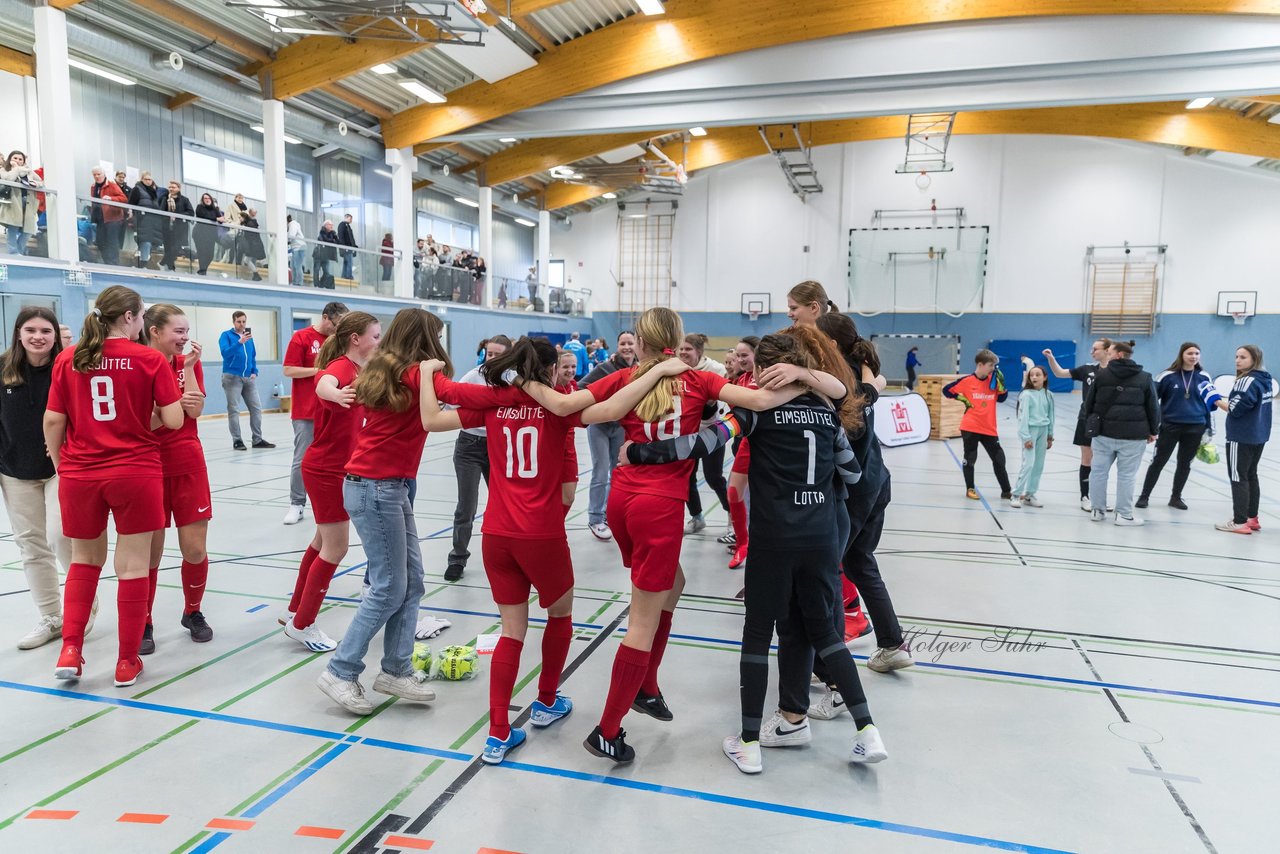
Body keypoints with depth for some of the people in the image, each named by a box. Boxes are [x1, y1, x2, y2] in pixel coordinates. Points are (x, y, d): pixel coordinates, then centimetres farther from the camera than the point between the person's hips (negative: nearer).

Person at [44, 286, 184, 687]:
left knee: (84, 559, 21)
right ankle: (127, 662, 14)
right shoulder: (150, 359, -7)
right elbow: (174, 420, -8)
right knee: (132, 566, 6)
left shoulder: (68, 359, 2)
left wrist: (60, 467, 15)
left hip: (79, 475, 3)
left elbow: (52, 421, 3)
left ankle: (70, 650, 14)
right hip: (136, 473, -3)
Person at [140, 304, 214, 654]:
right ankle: (144, 625, 19)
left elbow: (195, 411, -8)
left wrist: (189, 367, -13)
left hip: (189, 466, 3)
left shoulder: (189, 363, 5)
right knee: (150, 553, 2)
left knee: (195, 550, 3)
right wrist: (174, 404, -25)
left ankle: (193, 613, 26)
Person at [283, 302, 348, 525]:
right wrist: (319, 370, -16)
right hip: (305, 412, -4)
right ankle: (296, 504, 9)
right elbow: (289, 370, -9)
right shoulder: (301, 337, -5)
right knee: (302, 459, 0)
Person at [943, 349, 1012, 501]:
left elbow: (1001, 398, 8)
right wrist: (963, 399, -7)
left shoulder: (993, 380, 4)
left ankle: (1006, 491, 16)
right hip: (970, 427, -4)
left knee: (999, 459, 7)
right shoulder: (967, 381, -8)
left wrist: (1001, 382, -4)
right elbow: (946, 390, -1)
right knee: (970, 459, 7)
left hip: (989, 428, 4)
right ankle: (970, 489, 22)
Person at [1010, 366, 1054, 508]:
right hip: (1030, 430, -5)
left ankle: (1029, 495, 15)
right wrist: (1026, 437, -15)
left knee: (1039, 465, 6)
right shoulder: (1026, 394, -8)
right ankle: (1016, 495, -6)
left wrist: (1050, 435, 14)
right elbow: (1023, 416, -11)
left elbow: (1050, 415, 13)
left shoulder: (1048, 395, 7)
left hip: (1043, 431, 6)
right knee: (1028, 463, -12)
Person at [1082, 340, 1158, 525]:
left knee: (1099, 471, 11)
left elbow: (1089, 403, 5)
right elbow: (1153, 407, 5)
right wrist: (1153, 430, 14)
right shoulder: (1145, 378, 2)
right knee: (1126, 475, 3)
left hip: (1103, 432, 1)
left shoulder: (1101, 375, 2)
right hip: (1133, 435, -1)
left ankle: (1098, 510, 16)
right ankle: (1124, 515, 6)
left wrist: (1090, 426, 16)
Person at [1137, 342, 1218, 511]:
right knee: (1158, 462, 2)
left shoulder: (1203, 377, 2)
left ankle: (1176, 497, 25)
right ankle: (1144, 496, 11)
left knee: (1185, 464, 12)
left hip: (1194, 428, 3)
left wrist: (1208, 428, 9)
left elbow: (1210, 401, 11)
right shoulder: (1169, 376, -7)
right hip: (1170, 426, -3)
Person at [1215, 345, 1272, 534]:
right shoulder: (1264, 380, 11)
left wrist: (1216, 400, -7)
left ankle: (1240, 522, -1)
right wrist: (1229, 400, 8)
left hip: (1241, 437, -9)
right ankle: (1252, 518, 24)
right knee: (1251, 476, 17)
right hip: (1258, 436, 9)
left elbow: (1235, 409, -21)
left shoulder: (1248, 381, -18)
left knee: (1238, 478, -4)